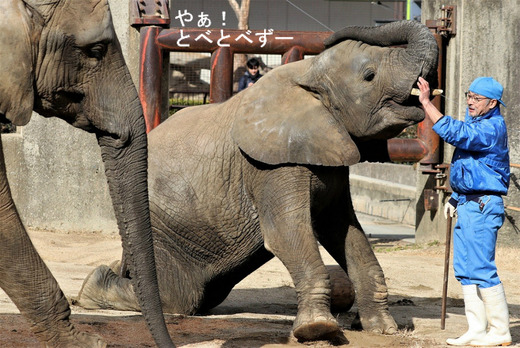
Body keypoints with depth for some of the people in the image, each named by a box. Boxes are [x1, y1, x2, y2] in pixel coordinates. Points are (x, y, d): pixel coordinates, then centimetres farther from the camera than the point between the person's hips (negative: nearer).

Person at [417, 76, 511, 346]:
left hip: (482, 207, -10)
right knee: (465, 269, 10)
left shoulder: (492, 128, -16)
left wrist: (426, 102, -28)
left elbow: (453, 133, -29)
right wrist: (456, 197, 20)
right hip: (467, 204, 10)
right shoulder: (475, 122, 16)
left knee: (481, 269, -9)